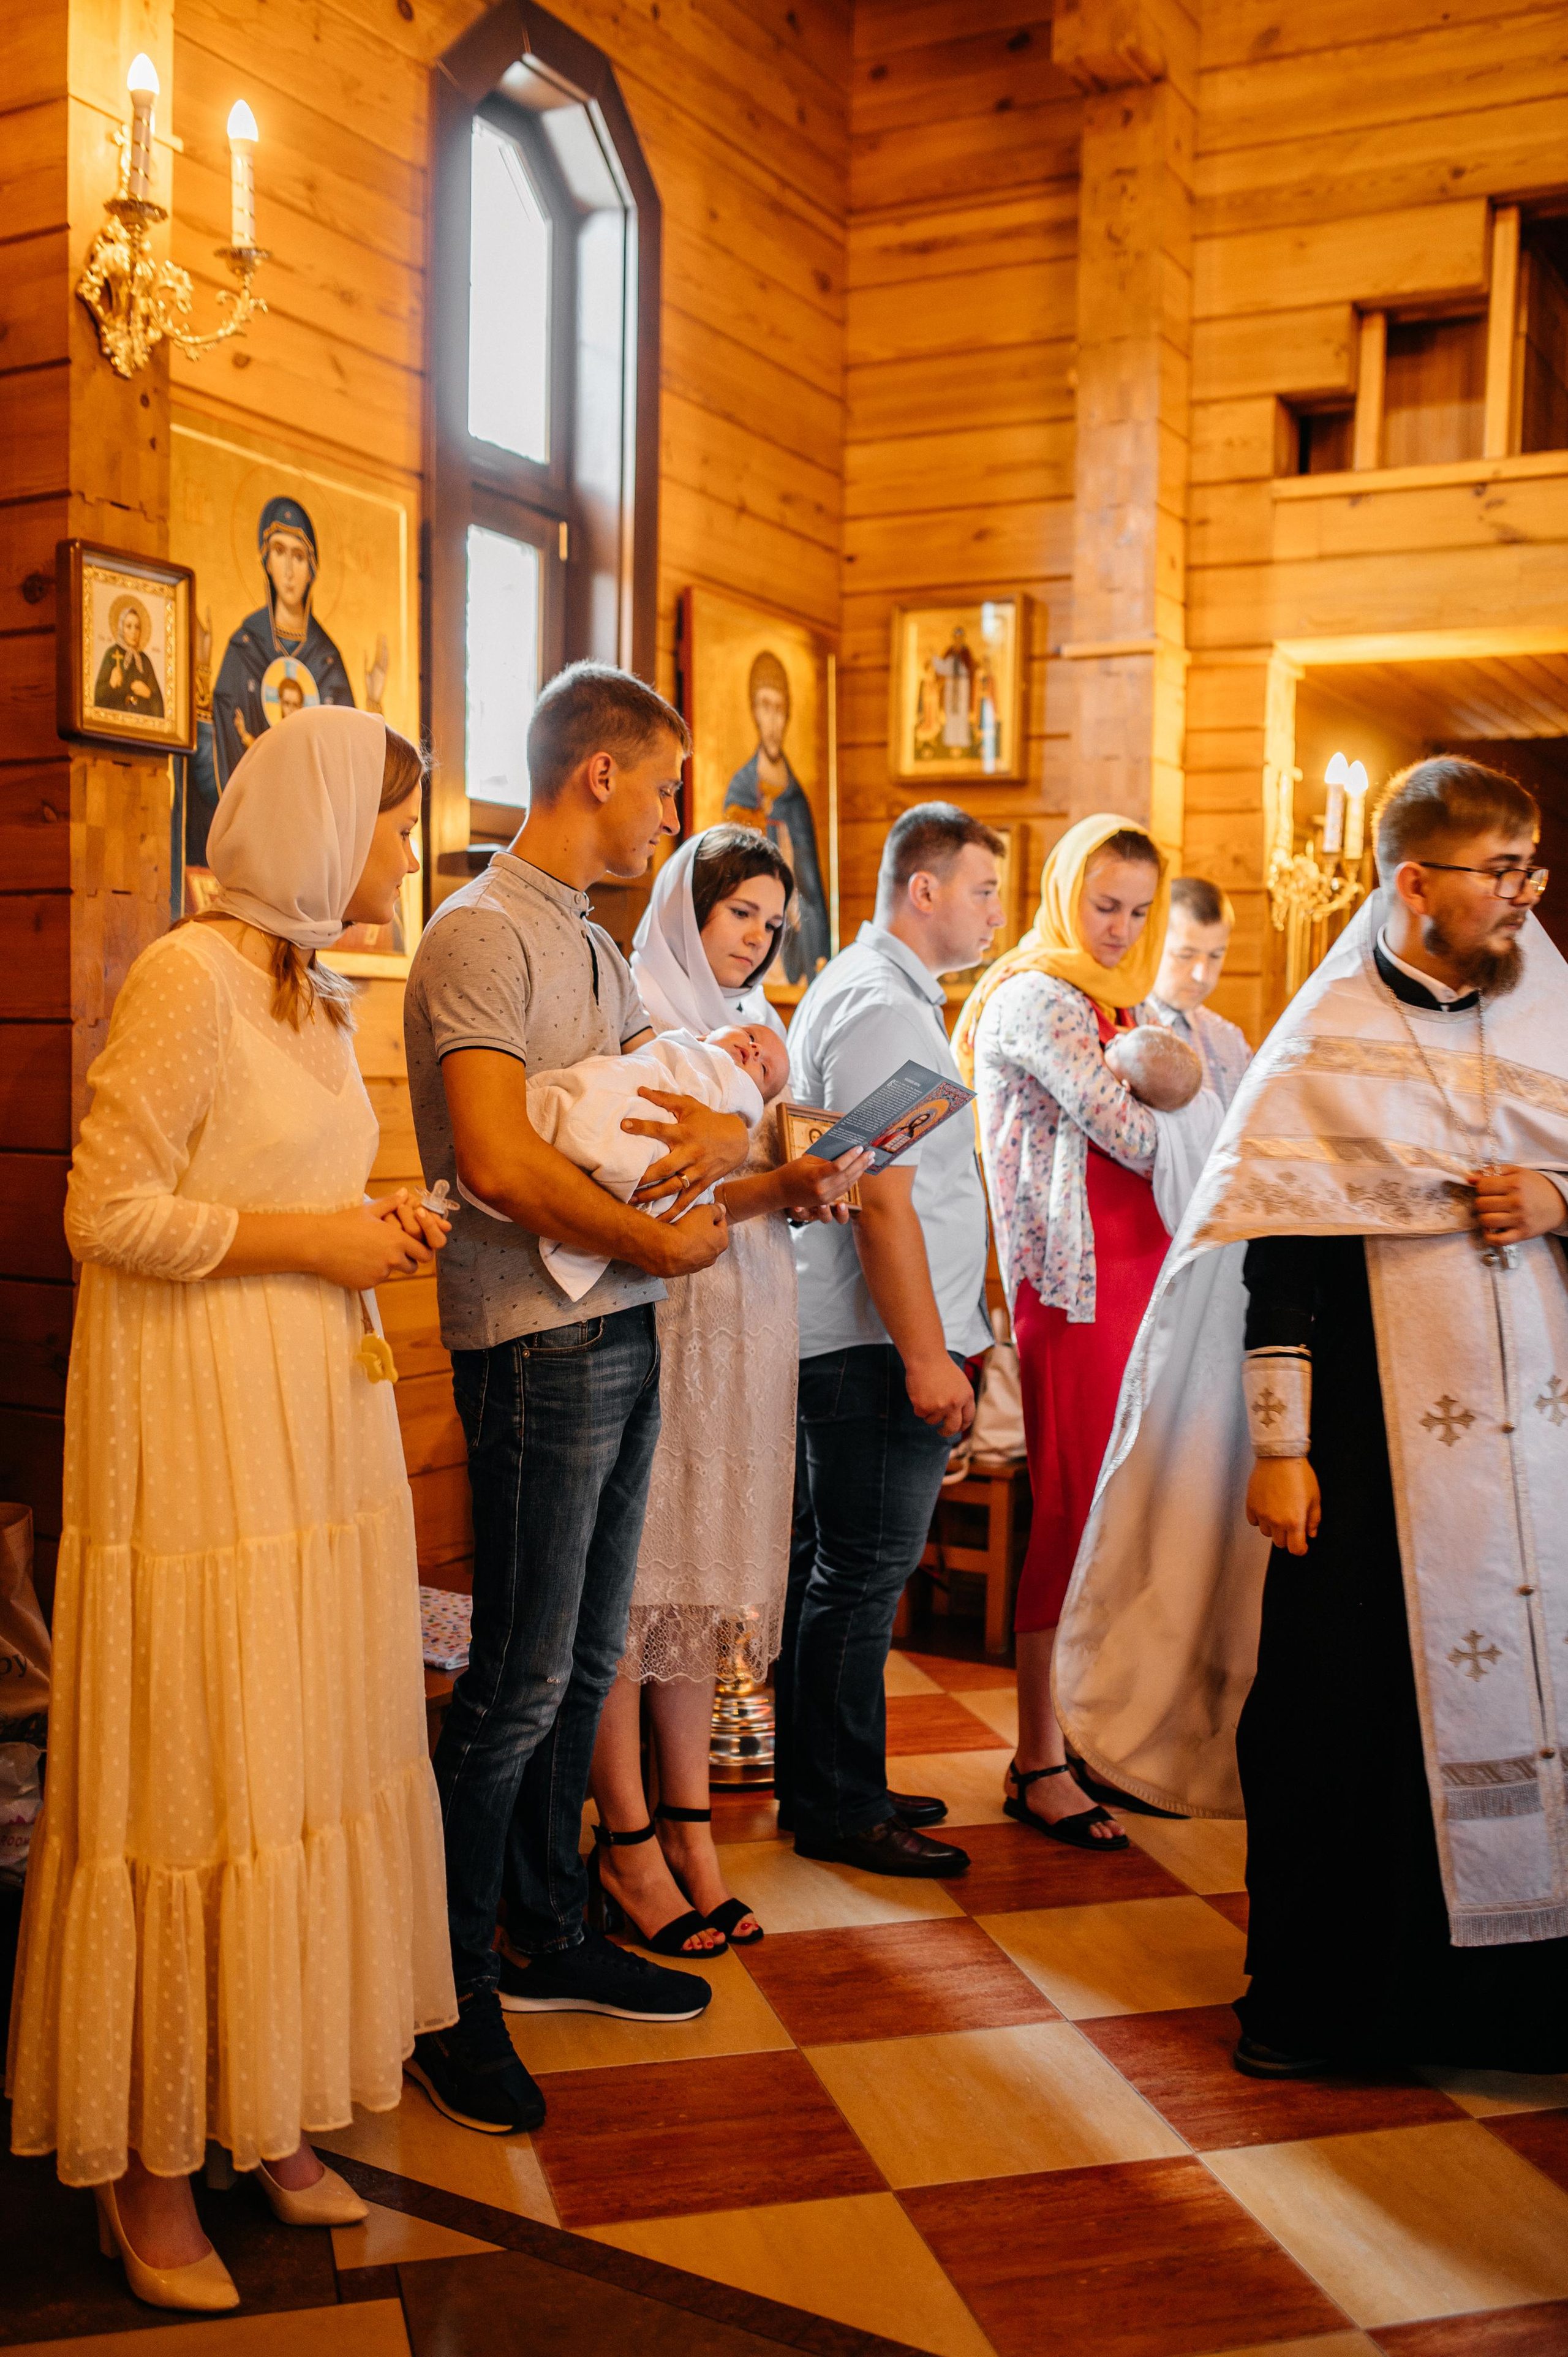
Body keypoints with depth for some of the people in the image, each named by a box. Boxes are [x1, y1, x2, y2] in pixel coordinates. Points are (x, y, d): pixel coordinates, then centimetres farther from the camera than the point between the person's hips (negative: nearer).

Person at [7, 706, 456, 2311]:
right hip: (200, 1427, -8)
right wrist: (313, 1240, -14)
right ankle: (146, 2165, 17)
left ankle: (269, 2116, 26)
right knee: (193, 1774, 0)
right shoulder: (189, 978, -12)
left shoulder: (311, 989, 15)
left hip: (318, 1421, 9)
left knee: (307, 1752, 11)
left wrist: (371, 1229, 6)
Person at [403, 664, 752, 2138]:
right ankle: (451, 1998, 13)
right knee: (519, 1682, -2)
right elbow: (500, 1163, -23)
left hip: (621, 1333, 9)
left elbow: (711, 1116, 15)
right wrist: (666, 1243, -11)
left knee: (584, 1663, 16)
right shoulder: (483, 936, -12)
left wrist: (722, 1136, -10)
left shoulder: (594, 947, 17)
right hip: (538, 1341, -9)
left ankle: (547, 1940, 30)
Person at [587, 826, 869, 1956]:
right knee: (634, 1571, -2)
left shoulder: (761, 1026, 18)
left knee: (710, 1566, 7)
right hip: (651, 1321, -6)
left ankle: (688, 1826, 14)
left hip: (746, 1325, 6)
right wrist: (779, 1186, -24)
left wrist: (818, 1183, -6)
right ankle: (629, 1842, 6)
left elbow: (778, 1175, 16)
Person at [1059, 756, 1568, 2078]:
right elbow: (1277, 1263, -7)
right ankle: (1316, 2004, 20)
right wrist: (1277, 1447, -11)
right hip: (1376, 1438, -4)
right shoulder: (1328, 1044, -4)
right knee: (1343, 1714, 3)